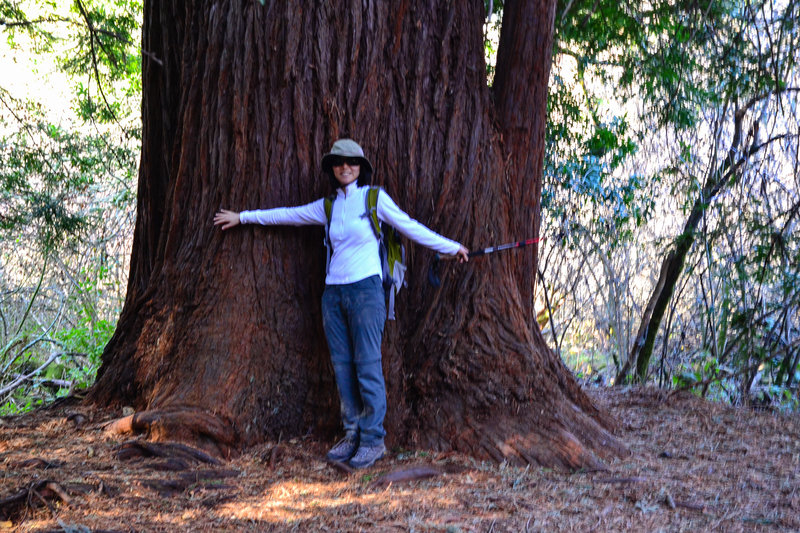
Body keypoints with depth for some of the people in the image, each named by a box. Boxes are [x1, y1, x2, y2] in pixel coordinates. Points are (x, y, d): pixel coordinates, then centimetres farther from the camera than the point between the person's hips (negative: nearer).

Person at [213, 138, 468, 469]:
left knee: (368, 366, -7)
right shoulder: (328, 206, 13)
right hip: (334, 292, 5)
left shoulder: (374, 198, 1)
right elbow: (287, 215, 23)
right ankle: (352, 434, 12)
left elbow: (410, 227, 5)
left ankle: (373, 440, -2)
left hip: (365, 290, -5)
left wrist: (451, 247, 6)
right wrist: (242, 217, 29)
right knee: (342, 367, 5)